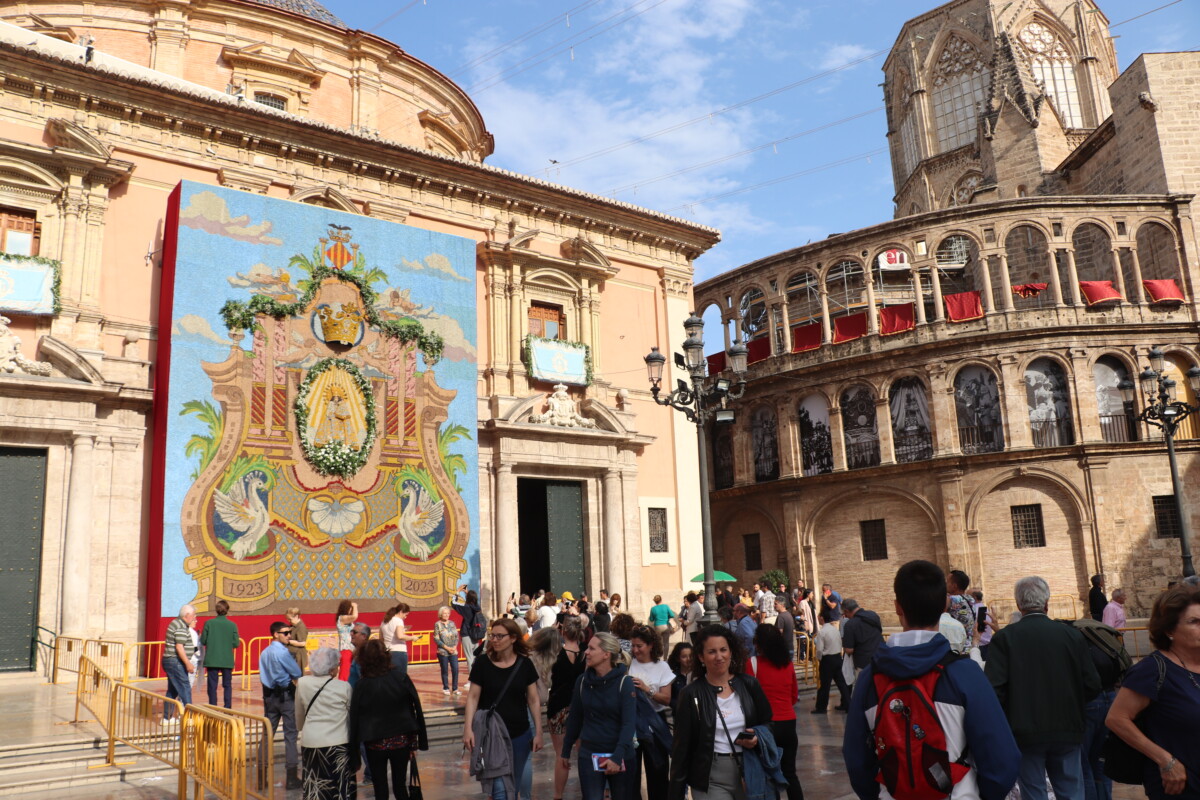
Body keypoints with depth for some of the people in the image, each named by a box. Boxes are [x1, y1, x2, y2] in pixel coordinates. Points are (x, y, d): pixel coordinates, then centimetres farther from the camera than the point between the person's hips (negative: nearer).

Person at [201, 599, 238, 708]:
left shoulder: (209, 623, -7)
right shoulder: (232, 625, -6)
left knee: (212, 686, 7)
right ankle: (228, 708, 8)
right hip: (227, 661, 0)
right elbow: (236, 644, -5)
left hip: (212, 660, 0)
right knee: (228, 685, 12)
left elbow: (203, 641, -4)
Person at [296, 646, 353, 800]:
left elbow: (299, 715, 11)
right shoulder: (344, 687, -10)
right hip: (338, 743, -3)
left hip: (310, 742, 3)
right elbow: (352, 715, 1)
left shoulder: (302, 684, -2)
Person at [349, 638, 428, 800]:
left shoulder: (362, 685, -11)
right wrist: (420, 741, 3)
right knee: (400, 785, 14)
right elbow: (416, 709, -5)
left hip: (375, 743, -1)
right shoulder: (401, 678, -8)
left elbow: (354, 718, -7)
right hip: (402, 740, 1)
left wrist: (353, 748, 2)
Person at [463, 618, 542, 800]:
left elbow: (533, 700, 2)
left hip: (520, 735, 2)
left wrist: (538, 732, 1)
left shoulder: (524, 664, -3)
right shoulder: (482, 664, -6)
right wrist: (468, 728, -15)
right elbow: (473, 697, -4)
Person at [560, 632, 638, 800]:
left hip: (620, 755, -2)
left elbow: (629, 723, -16)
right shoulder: (583, 681, 0)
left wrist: (618, 756, -25)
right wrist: (566, 751, 13)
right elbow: (574, 718, 9)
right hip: (589, 755, 2)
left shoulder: (624, 682, -11)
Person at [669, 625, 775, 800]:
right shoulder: (692, 694, -7)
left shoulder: (749, 685, 0)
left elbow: (768, 723, 11)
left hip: (749, 773, 3)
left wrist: (757, 737, -11)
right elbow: (681, 747, -4)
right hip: (711, 780, -2)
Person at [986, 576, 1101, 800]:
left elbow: (994, 688, -17)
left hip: (1024, 733, -2)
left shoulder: (1004, 638, -11)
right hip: (1067, 731, 2)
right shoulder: (1072, 635, -4)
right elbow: (1092, 686, -2)